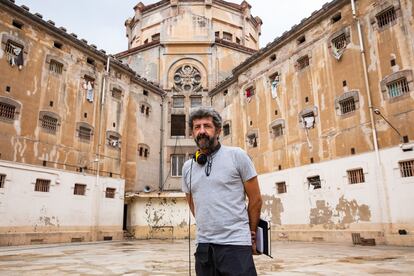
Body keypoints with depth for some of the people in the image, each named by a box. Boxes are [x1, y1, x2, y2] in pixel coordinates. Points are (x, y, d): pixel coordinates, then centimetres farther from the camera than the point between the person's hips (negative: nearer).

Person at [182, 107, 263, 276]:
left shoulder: (237, 155, -6)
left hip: (235, 244, -4)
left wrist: (251, 235, 7)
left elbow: (255, 199, -1)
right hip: (203, 245, 4)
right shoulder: (188, 167, 8)